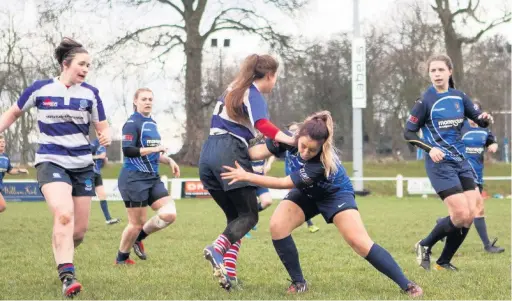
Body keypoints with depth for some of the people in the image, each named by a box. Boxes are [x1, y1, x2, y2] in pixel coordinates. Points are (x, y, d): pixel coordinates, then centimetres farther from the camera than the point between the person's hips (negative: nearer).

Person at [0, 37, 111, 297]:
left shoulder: (90, 93, 2)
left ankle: (63, 258, 37)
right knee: (64, 214, -28)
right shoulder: (40, 89, -3)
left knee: (79, 229, 6)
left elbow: (102, 126, 8)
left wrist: (105, 136, -14)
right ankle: (67, 277, -28)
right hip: (51, 161, -4)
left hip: (82, 165, 4)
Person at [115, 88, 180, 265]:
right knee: (137, 223, -3)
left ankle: (139, 237, 16)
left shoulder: (152, 123, 16)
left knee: (169, 214, -7)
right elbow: (127, 151, -20)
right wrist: (154, 149, -21)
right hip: (134, 179, -8)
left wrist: (169, 161, 11)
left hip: (153, 178, 8)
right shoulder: (132, 123, -9)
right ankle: (121, 258, 19)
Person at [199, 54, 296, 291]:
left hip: (208, 154, 8)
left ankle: (228, 276, -1)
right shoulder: (254, 94, -2)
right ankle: (216, 249, -30)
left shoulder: (234, 90, 25)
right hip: (229, 154, -8)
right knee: (249, 216, -4)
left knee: (235, 216, 12)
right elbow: (262, 124, -20)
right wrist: (290, 140, -27)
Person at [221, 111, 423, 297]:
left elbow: (284, 183, -39)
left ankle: (407, 285, -11)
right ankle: (298, 283, -2)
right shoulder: (289, 138, -29)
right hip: (306, 193, 5)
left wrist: (246, 176, -39)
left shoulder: (323, 163, -42)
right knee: (277, 227, -19)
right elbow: (261, 152, -15)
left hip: (335, 194, -5)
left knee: (359, 242, -20)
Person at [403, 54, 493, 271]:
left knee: (469, 216, -1)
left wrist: (486, 118, -12)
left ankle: (444, 262, 14)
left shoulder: (459, 97, 6)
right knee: (461, 215, -15)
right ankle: (424, 246, 7)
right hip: (440, 164, -6)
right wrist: (430, 148, -22)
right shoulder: (425, 101, -9)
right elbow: (408, 133, -7)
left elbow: (479, 120, 12)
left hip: (461, 162, 6)